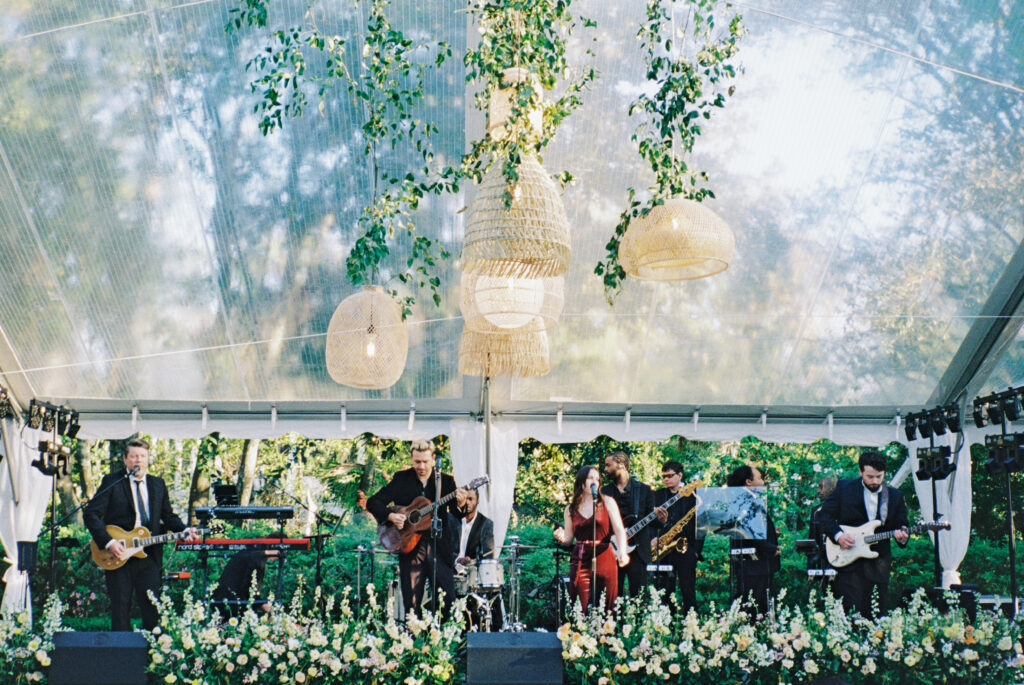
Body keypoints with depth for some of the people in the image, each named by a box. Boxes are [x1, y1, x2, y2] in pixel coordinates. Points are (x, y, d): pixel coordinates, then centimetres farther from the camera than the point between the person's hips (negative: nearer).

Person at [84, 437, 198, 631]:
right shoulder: (112, 482, 0)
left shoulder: (158, 485, 14)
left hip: (149, 555, 3)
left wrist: (184, 530, -4)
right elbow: (91, 514, -6)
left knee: (152, 609, 1)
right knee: (120, 609, 1)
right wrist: (108, 542, -17)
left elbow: (168, 516, 16)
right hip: (118, 556, -3)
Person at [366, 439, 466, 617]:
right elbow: (372, 503, 4)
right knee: (412, 605, 1)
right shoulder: (401, 479, 6)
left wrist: (460, 504, -24)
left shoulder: (446, 481, 7)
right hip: (410, 547, 0)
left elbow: (456, 514, -1)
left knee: (448, 601, -4)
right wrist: (390, 516, -13)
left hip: (439, 547, 0)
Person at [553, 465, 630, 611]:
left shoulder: (607, 502, 6)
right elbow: (569, 537, 14)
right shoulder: (571, 510, 11)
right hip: (580, 562, 1)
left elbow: (619, 530, -2)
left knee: (607, 609, -3)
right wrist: (561, 538, -10)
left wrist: (622, 552, -18)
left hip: (604, 560, -1)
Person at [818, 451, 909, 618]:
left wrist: (902, 536, -12)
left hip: (879, 563, 3)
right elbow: (825, 514, 3)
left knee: (875, 614, 3)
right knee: (851, 611, -8)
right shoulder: (844, 489, 0)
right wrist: (838, 535, -13)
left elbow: (901, 525, 11)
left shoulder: (895, 496, 8)